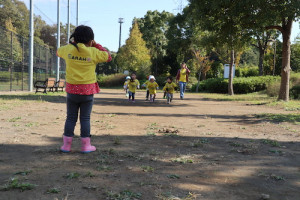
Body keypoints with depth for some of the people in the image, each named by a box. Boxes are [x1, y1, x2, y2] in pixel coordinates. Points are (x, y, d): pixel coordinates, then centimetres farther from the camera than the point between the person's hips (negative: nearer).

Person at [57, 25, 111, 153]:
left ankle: (66, 145, 14)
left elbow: (58, 52, 20)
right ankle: (86, 146, 13)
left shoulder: (68, 49, -3)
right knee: (85, 119, 7)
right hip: (87, 91, -2)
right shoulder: (93, 52, -9)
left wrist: (71, 43, 22)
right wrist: (96, 45, 9)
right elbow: (108, 57, 7)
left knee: (71, 118, 11)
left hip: (71, 90, 2)